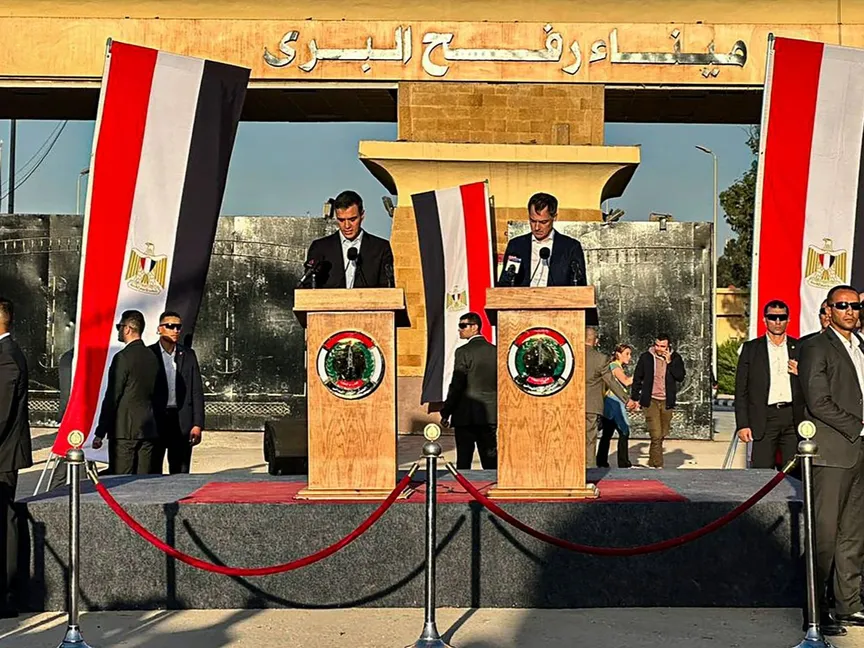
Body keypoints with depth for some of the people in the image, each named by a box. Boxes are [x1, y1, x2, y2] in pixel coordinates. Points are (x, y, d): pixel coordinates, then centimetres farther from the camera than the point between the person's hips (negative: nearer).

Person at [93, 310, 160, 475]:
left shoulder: (123, 357, -10)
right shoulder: (152, 357, 11)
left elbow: (111, 398, -11)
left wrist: (100, 433, -7)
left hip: (125, 430, -7)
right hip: (148, 430, 7)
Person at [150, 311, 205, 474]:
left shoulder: (188, 355, 9)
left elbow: (197, 391, 8)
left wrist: (198, 424, 1)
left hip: (182, 423, 2)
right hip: (155, 420, -2)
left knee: (181, 473, 5)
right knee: (152, 471, 2)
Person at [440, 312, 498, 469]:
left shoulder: (464, 352, -10)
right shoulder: (494, 351, 7)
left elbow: (456, 385, -12)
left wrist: (445, 413, -5)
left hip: (466, 415, -5)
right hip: (490, 414, 5)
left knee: (464, 460, 1)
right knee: (490, 459, 8)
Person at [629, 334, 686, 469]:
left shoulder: (675, 358, 2)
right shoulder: (646, 357, -1)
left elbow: (681, 377, -6)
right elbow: (637, 378, 7)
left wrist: (669, 362, -15)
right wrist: (634, 397, 9)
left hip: (667, 402, 3)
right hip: (651, 401, -2)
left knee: (662, 435, 10)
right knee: (656, 434, -12)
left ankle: (652, 462, 25)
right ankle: (658, 464, -8)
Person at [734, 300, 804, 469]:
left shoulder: (799, 348, 12)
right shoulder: (751, 348, 7)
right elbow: (741, 390, 4)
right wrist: (742, 424, -4)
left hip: (793, 417, 2)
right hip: (764, 418, -2)